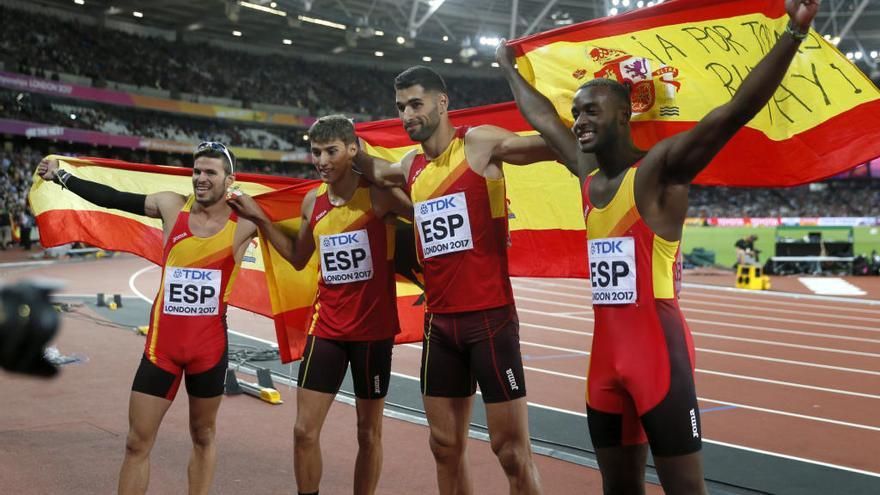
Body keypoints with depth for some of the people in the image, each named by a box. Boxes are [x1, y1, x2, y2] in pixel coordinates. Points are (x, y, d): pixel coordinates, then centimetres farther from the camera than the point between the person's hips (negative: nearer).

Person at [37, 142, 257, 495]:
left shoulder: (244, 222, -6)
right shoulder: (172, 206, 0)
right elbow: (112, 199, 9)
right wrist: (61, 176, 14)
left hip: (210, 345, -1)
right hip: (162, 342, 2)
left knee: (203, 437, 14)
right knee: (137, 442, 4)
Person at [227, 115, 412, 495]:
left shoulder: (379, 194, -10)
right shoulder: (313, 202, 5)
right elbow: (298, 258, 20)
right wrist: (260, 219, 12)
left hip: (374, 329, -4)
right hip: (326, 327, 4)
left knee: (369, 432, 10)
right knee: (305, 430, 2)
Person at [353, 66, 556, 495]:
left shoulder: (479, 143, -6)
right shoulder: (410, 167, 13)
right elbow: (375, 172, 35)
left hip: (490, 318, -6)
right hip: (439, 322, 6)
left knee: (511, 450, 0)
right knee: (445, 446, 13)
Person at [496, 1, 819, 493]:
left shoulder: (660, 169, -9)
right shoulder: (587, 177, 12)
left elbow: (734, 112, -22)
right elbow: (544, 120, 27)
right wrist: (510, 69, 40)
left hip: (657, 348, -7)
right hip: (604, 352, 7)